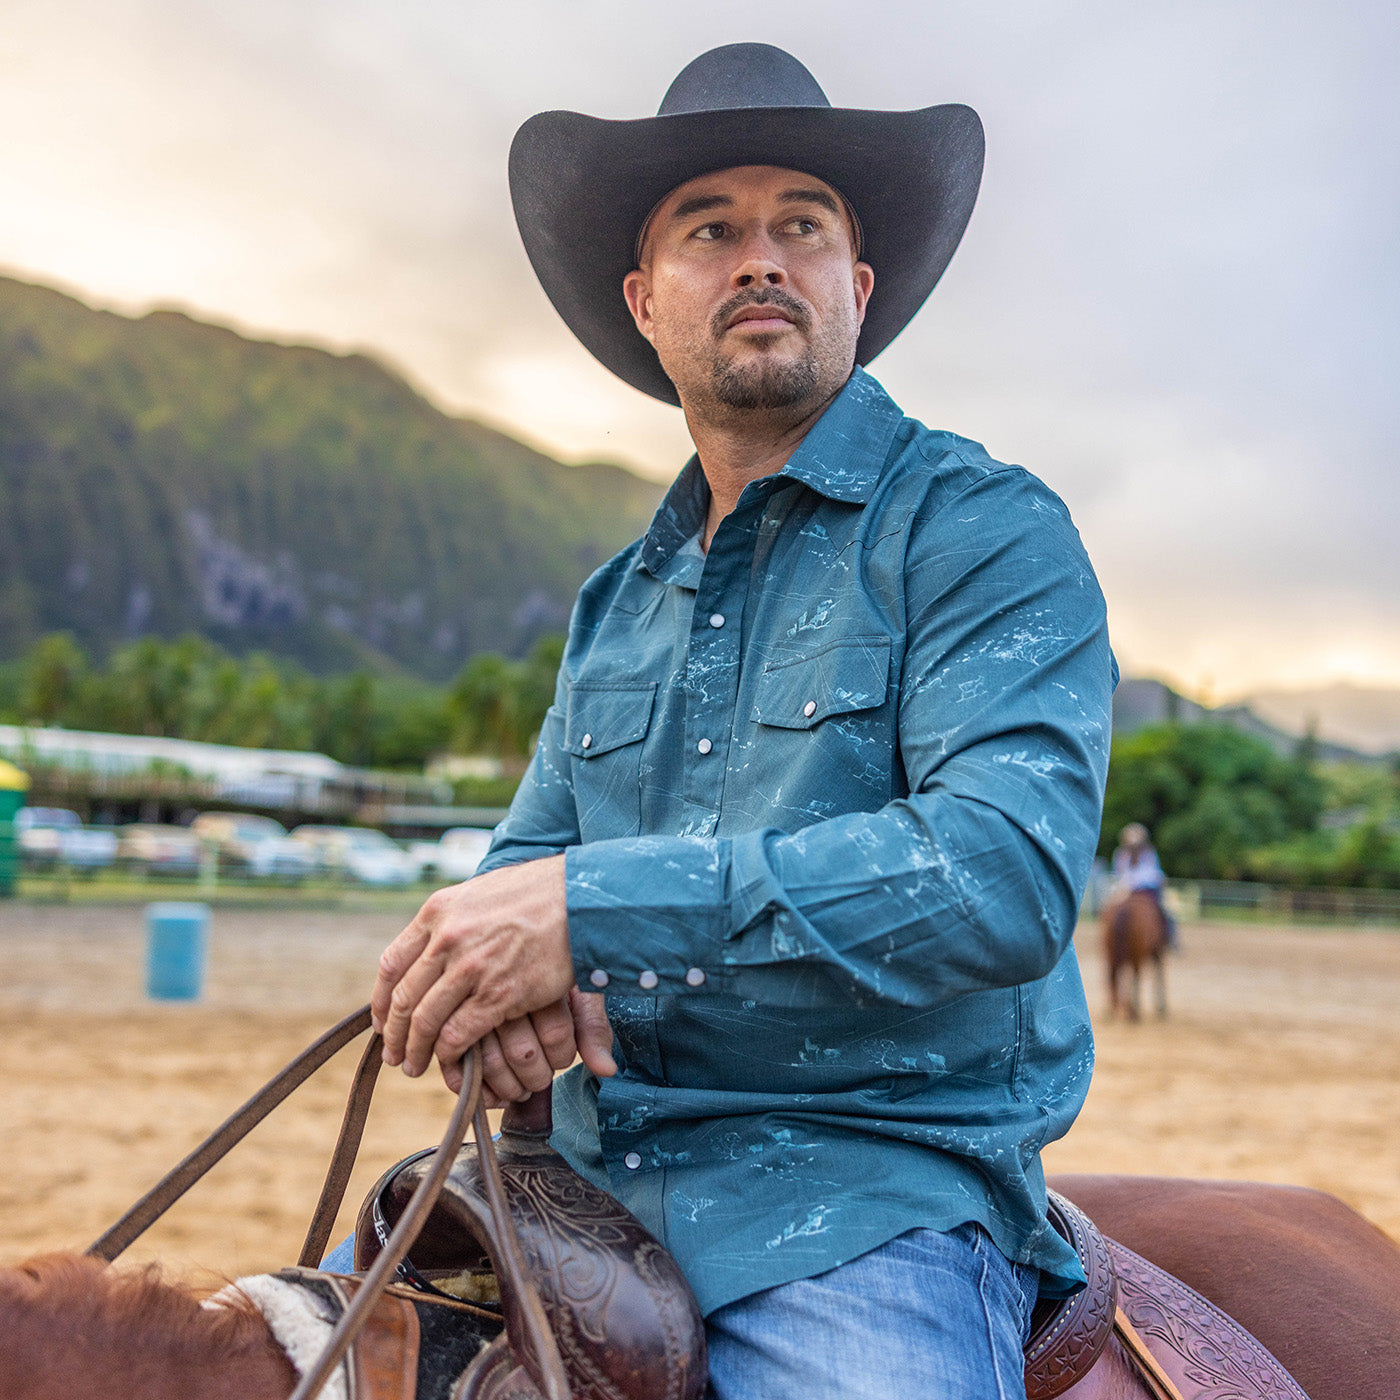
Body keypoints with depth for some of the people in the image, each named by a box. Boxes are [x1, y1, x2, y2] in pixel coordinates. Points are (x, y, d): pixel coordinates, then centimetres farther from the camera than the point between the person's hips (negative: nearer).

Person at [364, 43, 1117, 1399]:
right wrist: (504, 975, -9)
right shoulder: (619, 601, 16)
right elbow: (528, 855, 17)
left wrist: (594, 906, -23)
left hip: (871, 1193, -5)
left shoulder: (982, 531, -4)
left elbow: (1010, 869, -18)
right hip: (588, 1172, 5)